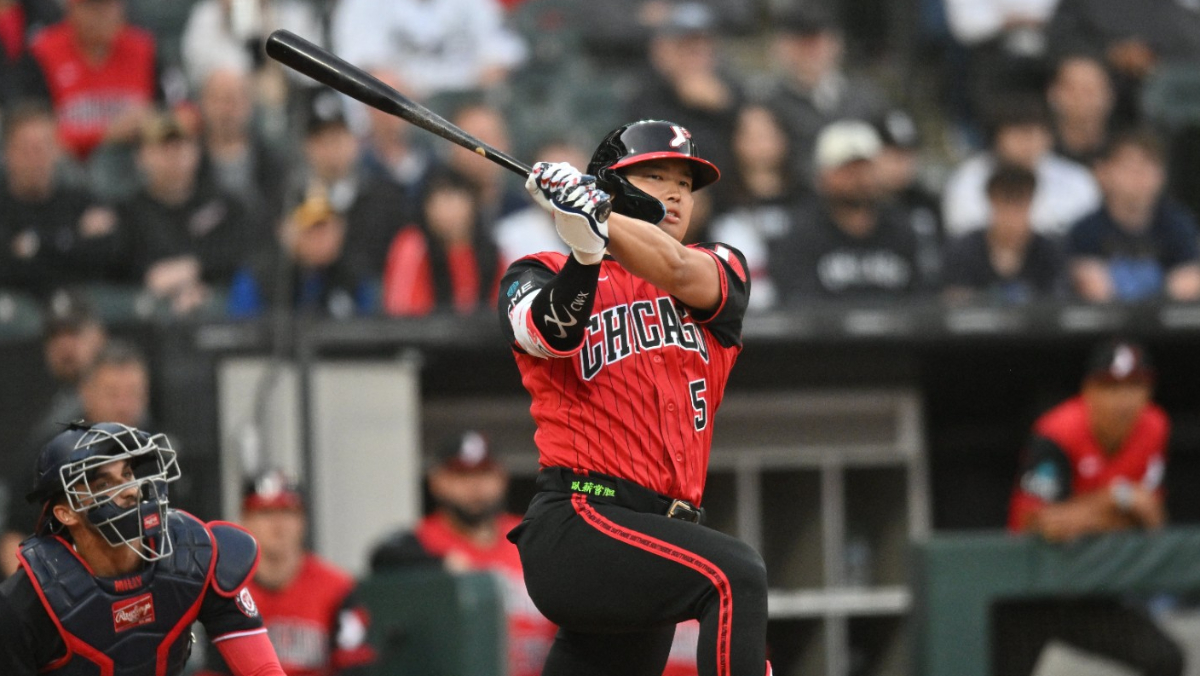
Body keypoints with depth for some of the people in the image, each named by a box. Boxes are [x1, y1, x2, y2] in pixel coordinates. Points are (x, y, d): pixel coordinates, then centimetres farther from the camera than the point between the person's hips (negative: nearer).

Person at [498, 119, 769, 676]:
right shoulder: (539, 275, 10)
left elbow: (682, 273, -9)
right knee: (733, 576, -29)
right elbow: (552, 334, -14)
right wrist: (584, 253, -30)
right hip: (576, 525, -5)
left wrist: (597, 218, -22)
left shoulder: (721, 269, 17)